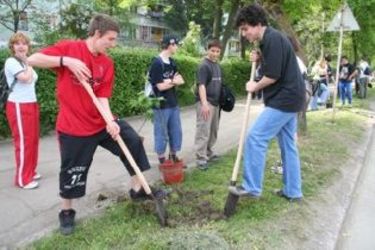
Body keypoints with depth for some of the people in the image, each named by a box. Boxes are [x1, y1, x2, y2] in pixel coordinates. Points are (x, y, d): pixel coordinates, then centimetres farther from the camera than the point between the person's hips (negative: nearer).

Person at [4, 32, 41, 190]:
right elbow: (26, 78, -22)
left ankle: (30, 172, 26)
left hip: (31, 105, 8)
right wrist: (27, 63, -9)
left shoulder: (25, 62, 15)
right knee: (23, 142, -5)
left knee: (33, 140, 12)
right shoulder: (11, 62, -10)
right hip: (18, 107, -8)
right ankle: (22, 179, 5)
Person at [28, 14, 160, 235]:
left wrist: (111, 121, -22)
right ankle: (67, 212, 30)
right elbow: (32, 60, -15)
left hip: (101, 122, 5)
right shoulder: (68, 48, -10)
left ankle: (137, 189, 18)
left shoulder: (107, 63, 0)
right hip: (73, 126, -4)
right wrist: (66, 60, -29)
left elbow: (103, 96, -5)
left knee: (133, 142, 1)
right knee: (72, 171, 5)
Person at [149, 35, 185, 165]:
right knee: (161, 134, 3)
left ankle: (173, 157, 29)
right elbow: (161, 86, -18)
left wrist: (171, 81, -14)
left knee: (176, 131, 14)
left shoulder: (172, 62, 10)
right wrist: (174, 82, -4)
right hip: (161, 105, -8)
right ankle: (162, 160, 16)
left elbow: (181, 80, 6)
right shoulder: (157, 63, -14)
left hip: (173, 103, 8)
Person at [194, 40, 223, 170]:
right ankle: (201, 158, -3)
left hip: (216, 102, 9)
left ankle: (208, 152, 30)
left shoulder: (217, 66, 15)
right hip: (206, 103, -9)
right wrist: (204, 103, -28)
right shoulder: (204, 65, -11)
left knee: (213, 130, 16)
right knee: (203, 131, -7)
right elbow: (201, 85, -20)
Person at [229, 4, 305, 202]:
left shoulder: (273, 39, -15)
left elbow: (273, 76, -20)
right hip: (288, 99, 11)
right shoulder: (269, 40, 16)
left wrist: (255, 87, -4)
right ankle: (293, 191, 22)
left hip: (284, 99, -11)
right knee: (288, 145, 13)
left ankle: (251, 187, -2)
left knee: (255, 138, -10)